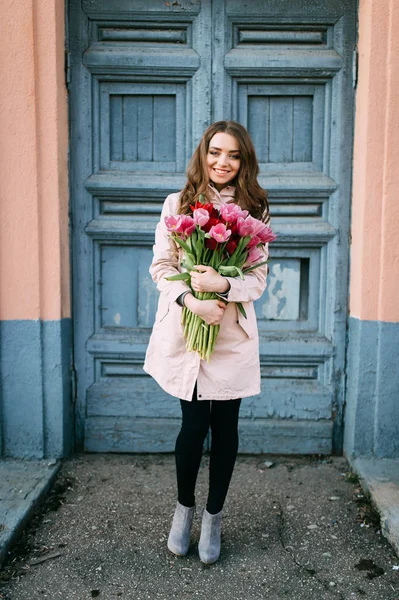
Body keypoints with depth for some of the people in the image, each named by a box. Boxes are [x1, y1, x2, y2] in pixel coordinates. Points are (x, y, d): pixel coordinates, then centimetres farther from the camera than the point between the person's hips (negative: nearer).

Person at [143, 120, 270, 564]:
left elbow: (259, 278, 0)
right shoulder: (177, 204, 3)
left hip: (233, 335, 1)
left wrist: (224, 285, -19)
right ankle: (184, 507, 31)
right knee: (194, 424, 3)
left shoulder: (254, 211, 4)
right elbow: (161, 267, -1)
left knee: (224, 426, 8)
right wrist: (190, 300, -18)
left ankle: (213, 518, 29)